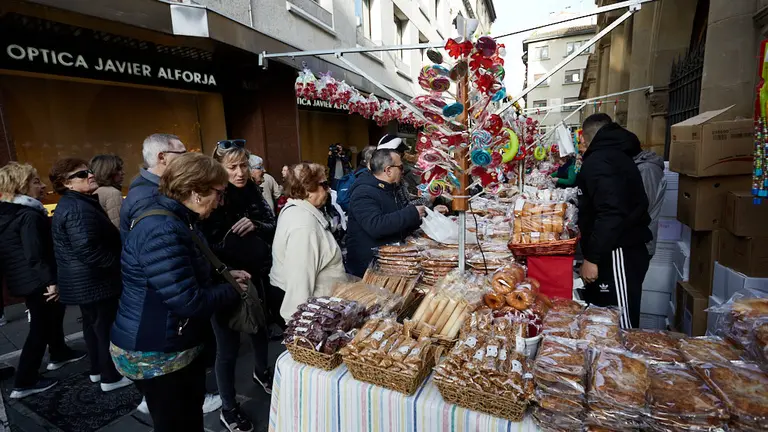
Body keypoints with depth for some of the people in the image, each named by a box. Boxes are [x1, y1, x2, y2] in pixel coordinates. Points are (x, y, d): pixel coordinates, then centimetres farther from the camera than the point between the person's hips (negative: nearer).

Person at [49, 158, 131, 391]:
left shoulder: (70, 204, 13)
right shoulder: (78, 208, -23)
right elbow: (87, 248, -31)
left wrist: (114, 262, 15)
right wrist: (118, 263, -19)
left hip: (83, 280, 11)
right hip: (94, 280, -11)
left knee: (93, 325, 21)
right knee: (107, 328, 1)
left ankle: (97, 369, 36)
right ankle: (111, 377, 14)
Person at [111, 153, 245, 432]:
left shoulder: (177, 220, 5)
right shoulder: (161, 230, -29)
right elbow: (189, 301, -30)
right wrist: (232, 291, -14)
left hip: (179, 345, 9)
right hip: (154, 354, -9)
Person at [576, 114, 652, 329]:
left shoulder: (598, 161, -14)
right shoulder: (617, 155, 17)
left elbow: (610, 214, -25)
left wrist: (592, 258, -22)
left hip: (618, 256, -10)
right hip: (628, 250, 10)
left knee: (621, 324, -4)